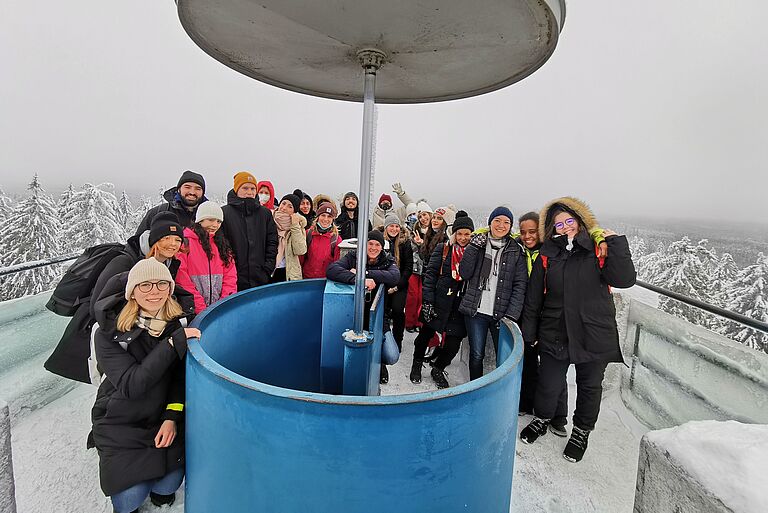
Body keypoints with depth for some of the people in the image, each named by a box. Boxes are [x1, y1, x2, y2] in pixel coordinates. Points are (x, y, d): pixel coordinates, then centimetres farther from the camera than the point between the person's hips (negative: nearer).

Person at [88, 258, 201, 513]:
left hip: (162, 419, 2)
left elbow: (180, 377, -2)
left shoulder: (175, 326, -7)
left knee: (170, 484, -10)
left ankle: (159, 489, 26)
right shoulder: (109, 334, -18)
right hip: (120, 423, -2)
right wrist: (173, 344, -35)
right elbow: (131, 385, -28)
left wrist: (172, 417, -14)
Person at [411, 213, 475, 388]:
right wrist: (427, 301, -10)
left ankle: (438, 369, 29)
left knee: (453, 343, 0)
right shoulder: (443, 248, -1)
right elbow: (430, 275, -4)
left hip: (460, 306, 1)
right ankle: (417, 364, 39)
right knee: (426, 333, 11)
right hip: (439, 301, -1)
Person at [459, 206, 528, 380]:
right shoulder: (478, 243, 7)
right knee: (476, 355, 7)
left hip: (501, 313, 0)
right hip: (476, 311, 1)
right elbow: (464, 273, -3)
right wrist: (473, 247, -12)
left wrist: (511, 315, -12)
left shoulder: (516, 251, 4)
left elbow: (520, 285, -2)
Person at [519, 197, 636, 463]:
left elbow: (625, 279, -15)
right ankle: (542, 419, 39)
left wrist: (616, 242, -19)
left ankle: (581, 432, 38)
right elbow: (533, 297, 3)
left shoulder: (599, 249, -3)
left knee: (589, 386, 15)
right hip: (554, 333, 1)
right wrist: (529, 332, 4)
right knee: (548, 383, 10)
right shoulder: (547, 255, 0)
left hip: (594, 334, -1)